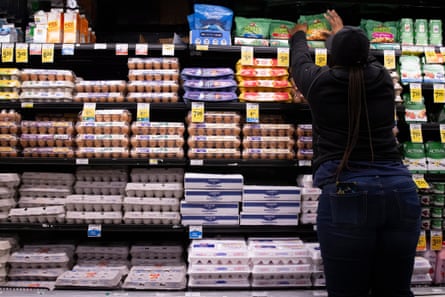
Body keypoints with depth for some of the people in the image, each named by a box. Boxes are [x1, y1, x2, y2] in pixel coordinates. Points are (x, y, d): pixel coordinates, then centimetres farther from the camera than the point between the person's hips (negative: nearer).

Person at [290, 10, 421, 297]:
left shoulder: (320, 82, 3)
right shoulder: (383, 78, 12)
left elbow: (301, 61, 26)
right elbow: (361, 58, 35)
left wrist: (299, 35, 49)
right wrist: (342, 31, 55)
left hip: (345, 194, -4)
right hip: (401, 191, 4)